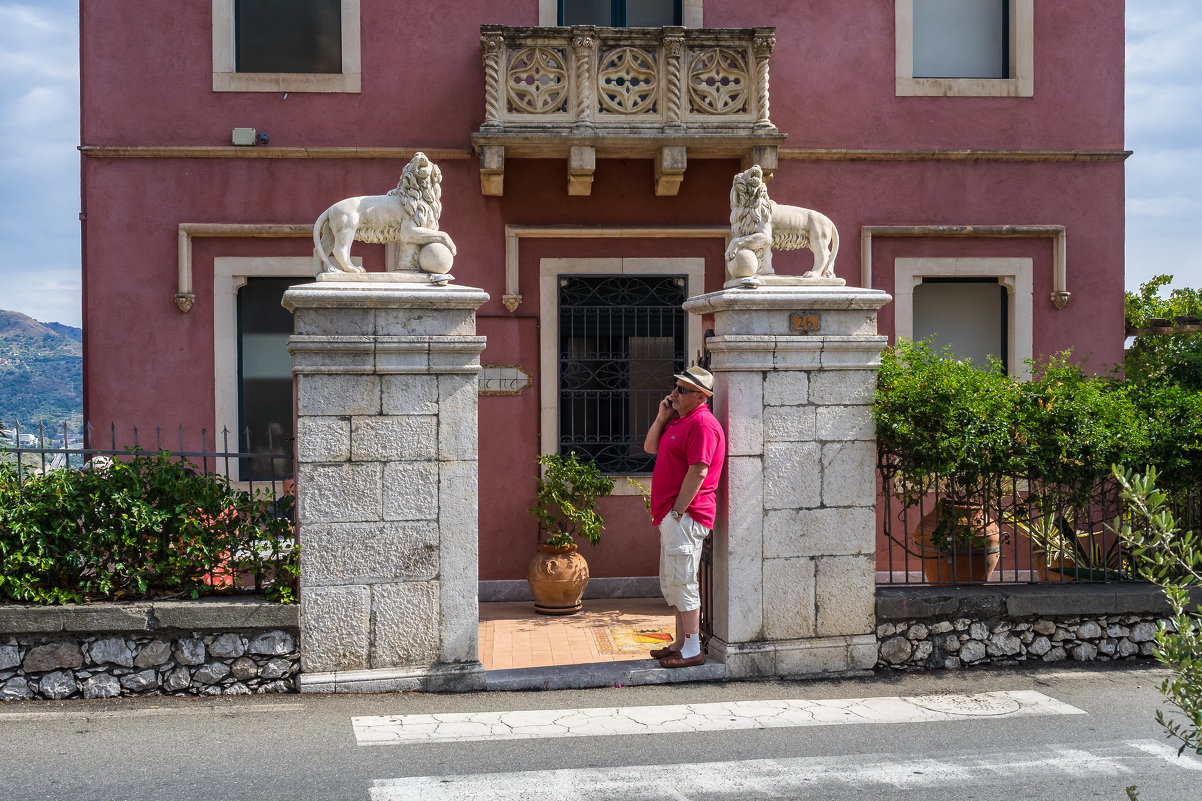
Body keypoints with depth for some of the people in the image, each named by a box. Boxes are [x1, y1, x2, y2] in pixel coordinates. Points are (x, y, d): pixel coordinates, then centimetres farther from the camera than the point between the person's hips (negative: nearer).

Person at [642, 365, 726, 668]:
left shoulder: (702, 423, -16)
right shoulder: (678, 419, 17)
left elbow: (698, 472, -21)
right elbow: (650, 447, 21)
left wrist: (678, 511, -19)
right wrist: (661, 416, 7)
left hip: (685, 515, -11)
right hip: (671, 515, 11)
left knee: (681, 582, -8)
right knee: (670, 583, 16)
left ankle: (692, 651, -3)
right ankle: (681, 643, 24)